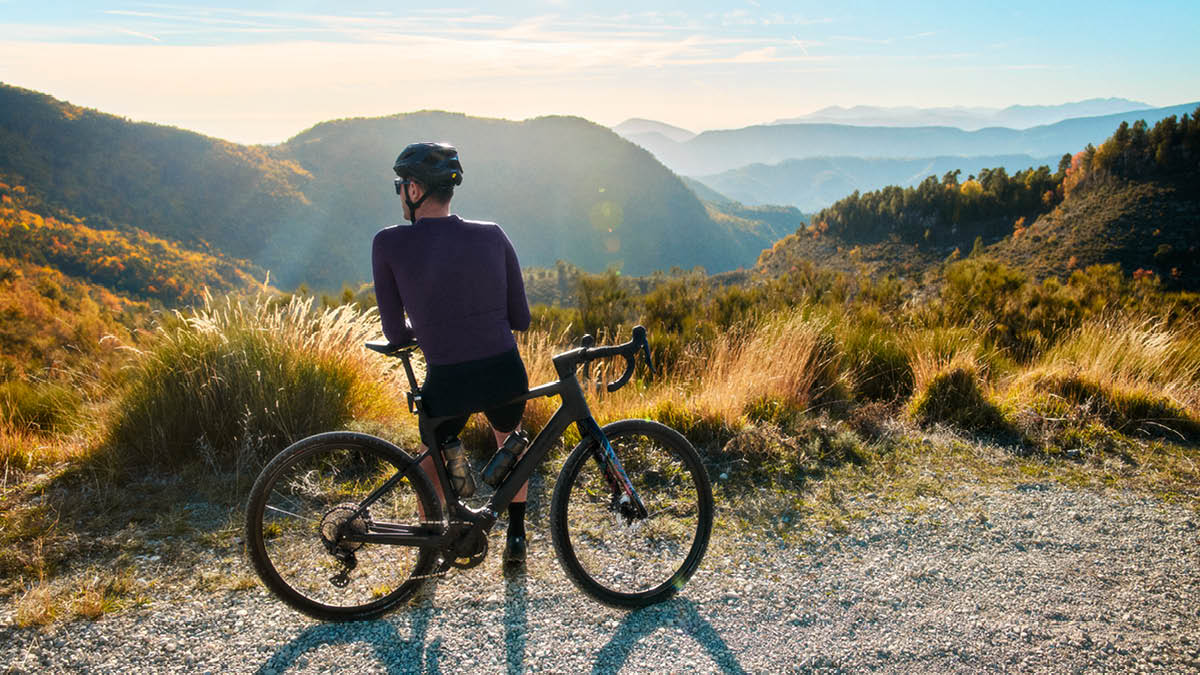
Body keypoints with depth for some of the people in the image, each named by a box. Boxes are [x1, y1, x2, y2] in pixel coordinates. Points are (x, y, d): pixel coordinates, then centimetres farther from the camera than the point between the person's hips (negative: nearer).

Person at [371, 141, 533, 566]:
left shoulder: (388, 244, -4)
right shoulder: (493, 236, 2)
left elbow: (395, 332, 1)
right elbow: (521, 319, 5)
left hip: (447, 383, -2)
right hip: (506, 375, 2)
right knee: (510, 441, 34)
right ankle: (516, 539, 37)